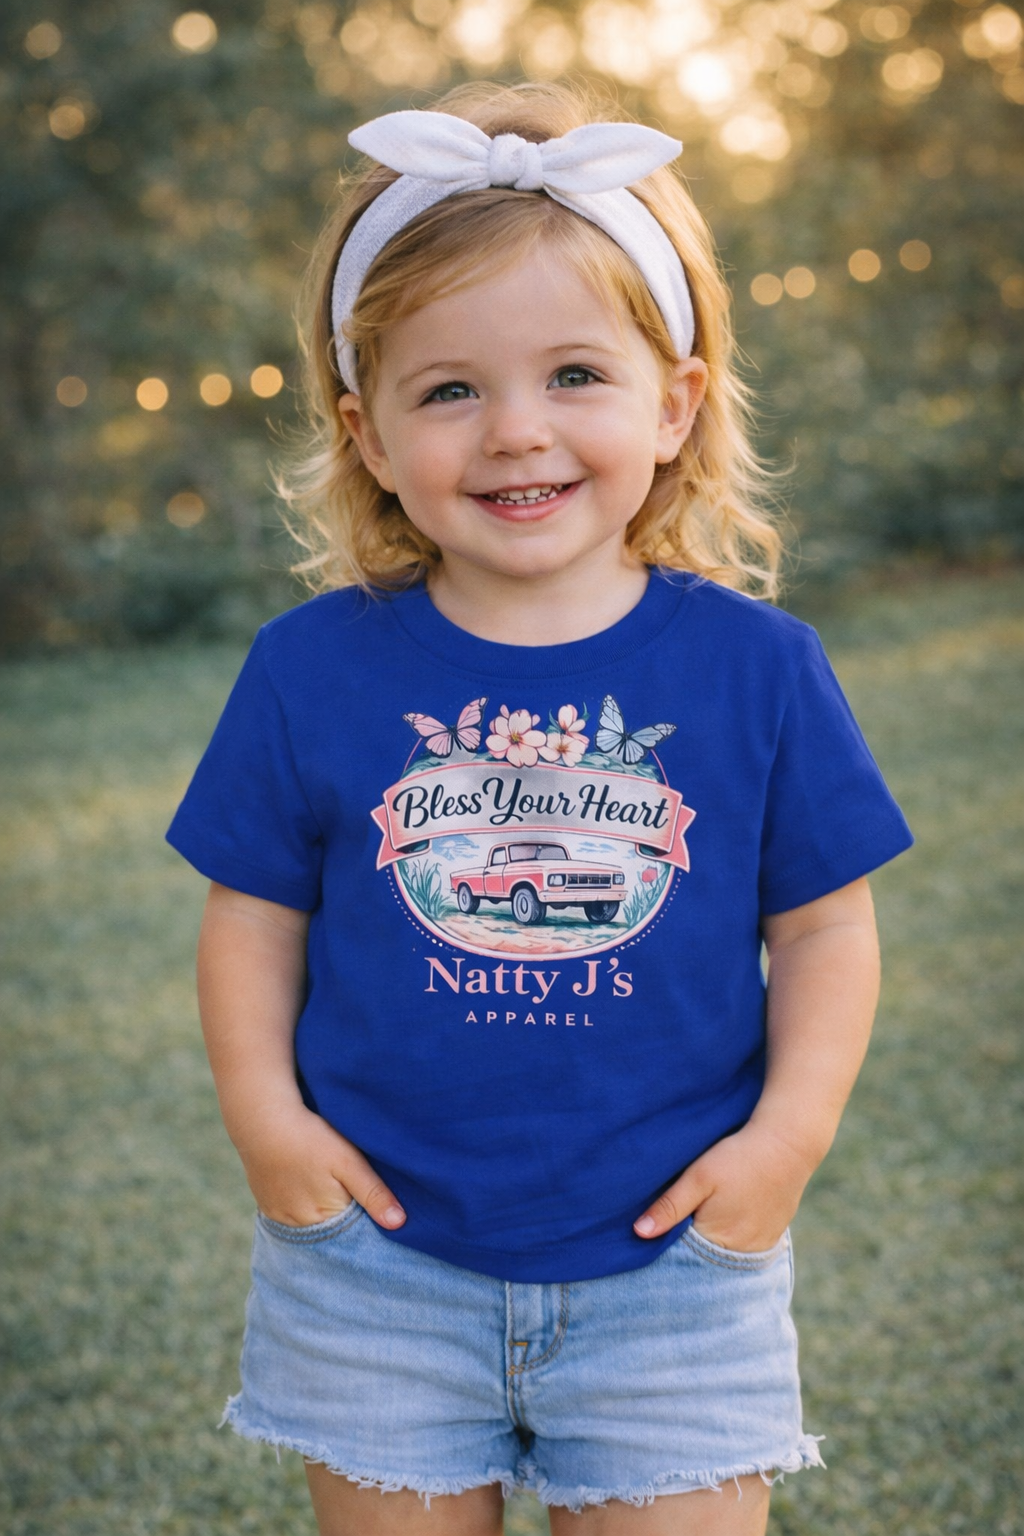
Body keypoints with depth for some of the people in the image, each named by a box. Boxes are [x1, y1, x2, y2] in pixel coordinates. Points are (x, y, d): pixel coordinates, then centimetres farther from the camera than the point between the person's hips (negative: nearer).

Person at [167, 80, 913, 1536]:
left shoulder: (757, 666, -7)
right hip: (380, 1269, 1)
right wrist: (263, 1110, -8)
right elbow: (255, 913, 3)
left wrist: (789, 1132, -10)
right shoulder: (312, 670, -6)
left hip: (671, 1270, 0)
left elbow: (826, 926, 0)